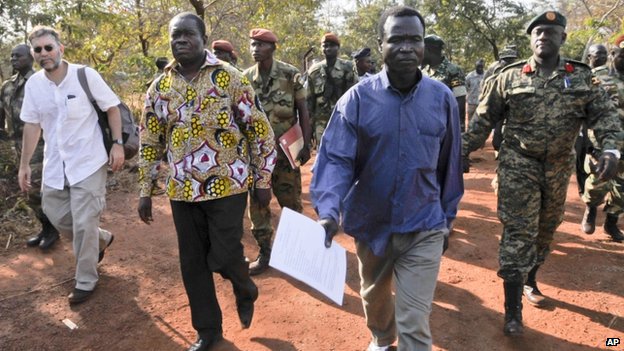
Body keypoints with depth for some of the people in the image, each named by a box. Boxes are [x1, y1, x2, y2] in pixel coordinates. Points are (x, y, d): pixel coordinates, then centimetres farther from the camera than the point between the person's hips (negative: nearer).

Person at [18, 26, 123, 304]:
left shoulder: (86, 75, -12)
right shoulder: (32, 85, 1)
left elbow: (112, 108, -4)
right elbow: (32, 125, 9)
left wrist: (117, 144, -12)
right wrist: (24, 164, 9)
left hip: (89, 162, -5)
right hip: (55, 164, 5)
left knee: (84, 224, -2)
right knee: (56, 216, 13)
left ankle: (86, 282, 17)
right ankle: (101, 239, 40)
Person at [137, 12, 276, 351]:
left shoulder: (229, 77, -7)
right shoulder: (160, 87, 5)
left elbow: (259, 129, -4)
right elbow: (149, 142, 11)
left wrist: (263, 180, -4)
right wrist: (145, 191, 9)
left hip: (227, 185, -4)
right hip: (183, 191, 4)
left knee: (223, 257, -4)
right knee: (193, 263, 10)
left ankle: (245, 292, 33)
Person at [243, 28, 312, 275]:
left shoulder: (291, 74, -6)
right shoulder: (245, 78, 2)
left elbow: (303, 111, -3)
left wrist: (306, 145, -8)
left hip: (285, 148, -2)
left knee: (291, 201, 7)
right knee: (257, 202, 7)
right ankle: (264, 253, 20)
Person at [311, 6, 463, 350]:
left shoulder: (442, 98, -6)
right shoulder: (358, 98, -12)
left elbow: (449, 164, 3)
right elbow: (336, 158, -16)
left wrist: (447, 217, 9)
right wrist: (328, 211, -32)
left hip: (424, 228, -1)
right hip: (371, 223, 1)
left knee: (415, 323, 0)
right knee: (374, 297, 26)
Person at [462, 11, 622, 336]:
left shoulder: (582, 77, 4)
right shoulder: (510, 76, -2)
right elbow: (484, 118, 1)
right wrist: (462, 149, -5)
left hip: (558, 168, 4)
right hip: (518, 165, -3)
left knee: (545, 230, 17)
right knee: (518, 233, -5)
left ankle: (529, 280, 42)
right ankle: (513, 309, 3)